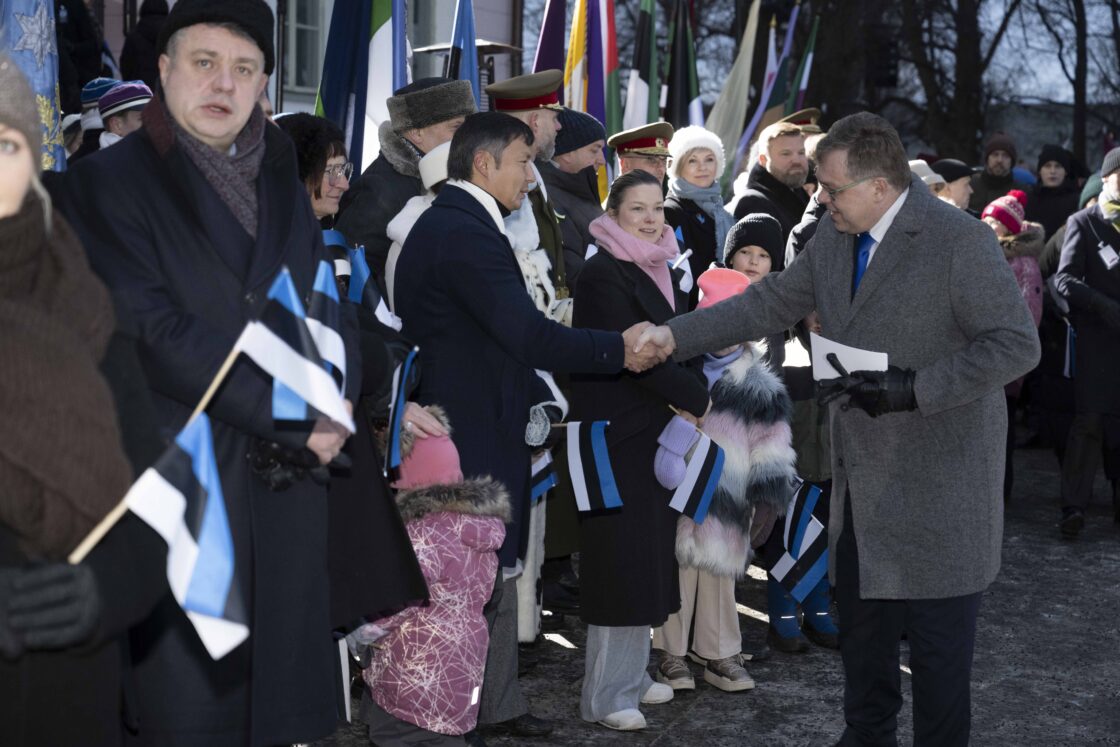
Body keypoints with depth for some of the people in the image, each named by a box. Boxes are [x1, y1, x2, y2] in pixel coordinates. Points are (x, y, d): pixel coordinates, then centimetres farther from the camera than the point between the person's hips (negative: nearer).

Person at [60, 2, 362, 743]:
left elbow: (330, 306, 12)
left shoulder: (282, 183, 16)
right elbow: (156, 332, -13)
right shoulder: (109, 181, -3)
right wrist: (289, 419, -13)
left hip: (288, 484, 5)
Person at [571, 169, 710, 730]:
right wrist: (696, 401, -12)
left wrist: (691, 395, -3)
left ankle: (631, 674, 24)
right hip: (617, 433, -8)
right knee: (621, 561, -5)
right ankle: (606, 696, 3)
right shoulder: (603, 273, -12)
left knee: (649, 558, 12)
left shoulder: (662, 271, 14)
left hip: (658, 431, 8)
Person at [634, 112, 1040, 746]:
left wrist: (912, 390, -25)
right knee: (861, 625, 20)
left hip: (940, 485, -7)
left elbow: (1017, 345, -19)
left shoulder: (960, 241, -18)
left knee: (939, 642, 3)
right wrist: (676, 335, 2)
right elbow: (771, 303, 10)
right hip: (863, 479, 8)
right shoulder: (834, 236, 5)